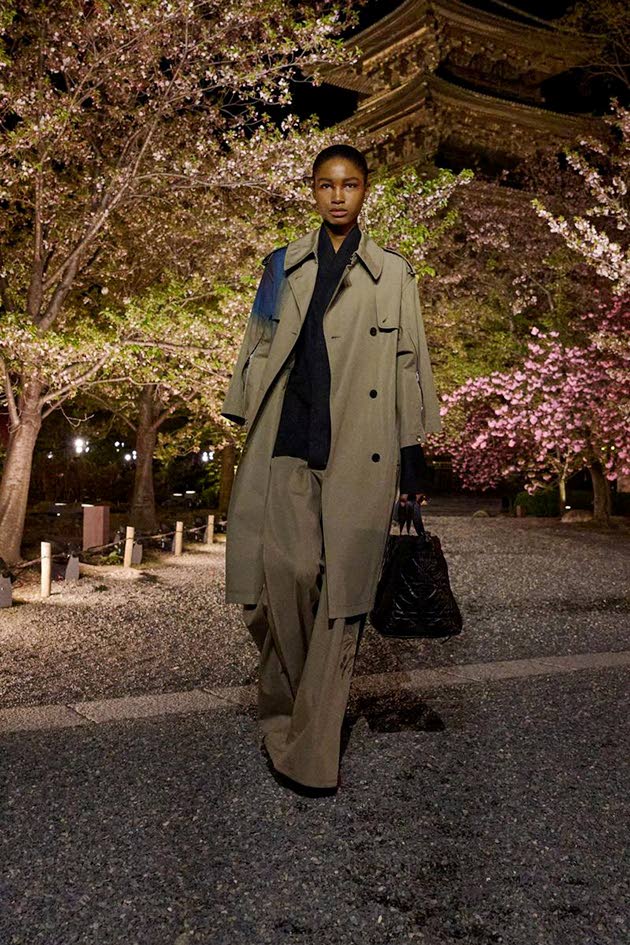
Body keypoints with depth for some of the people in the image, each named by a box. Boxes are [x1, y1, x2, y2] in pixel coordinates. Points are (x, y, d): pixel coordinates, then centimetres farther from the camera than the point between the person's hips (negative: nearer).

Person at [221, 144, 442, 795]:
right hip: (290, 443, 1)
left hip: (360, 450, -1)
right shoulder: (283, 266, 16)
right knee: (287, 570, -15)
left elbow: (409, 365, 11)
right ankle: (283, 714, 9)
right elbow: (258, 352, 16)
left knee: (342, 590, -4)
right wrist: (248, 434, 11)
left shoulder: (393, 275, 13)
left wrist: (411, 455, 6)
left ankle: (311, 753, 4)